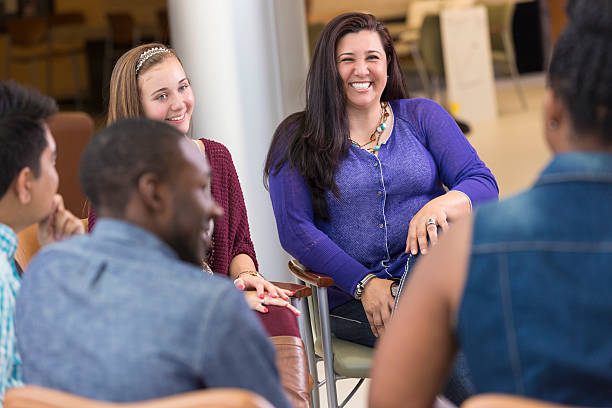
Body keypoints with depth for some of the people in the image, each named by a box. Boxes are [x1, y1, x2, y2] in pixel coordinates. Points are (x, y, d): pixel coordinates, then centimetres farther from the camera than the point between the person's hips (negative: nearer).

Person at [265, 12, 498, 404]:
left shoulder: (421, 117, 15)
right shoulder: (299, 140, 9)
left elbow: (483, 184, 5)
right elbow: (295, 229, -1)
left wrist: (440, 206, -20)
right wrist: (364, 283, -14)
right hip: (352, 296, -3)